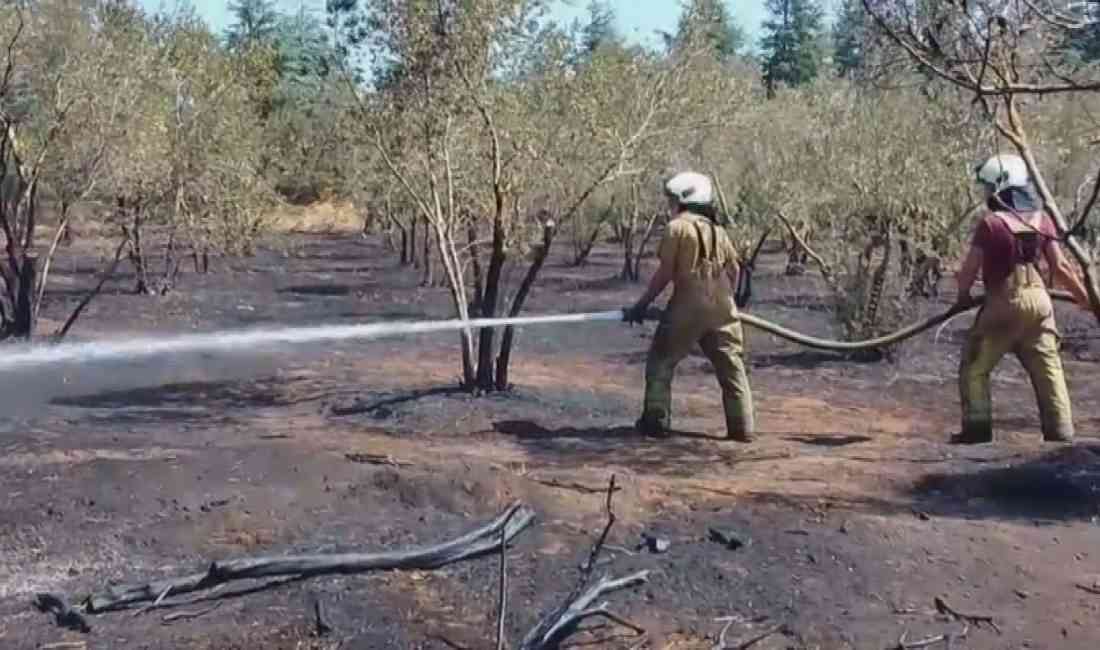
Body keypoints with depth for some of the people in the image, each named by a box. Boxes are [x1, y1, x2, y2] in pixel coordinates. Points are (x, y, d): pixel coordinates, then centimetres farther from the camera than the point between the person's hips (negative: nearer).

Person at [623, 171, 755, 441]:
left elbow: (665, 273, -8)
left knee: (661, 360, 9)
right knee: (731, 366, 11)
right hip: (721, 307, 5)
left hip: (688, 307, -5)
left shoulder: (678, 228, -5)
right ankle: (742, 427, 9)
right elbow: (733, 270, 15)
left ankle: (655, 420, 5)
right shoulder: (718, 231, 14)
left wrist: (642, 305, -1)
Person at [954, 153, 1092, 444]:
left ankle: (977, 428, 3)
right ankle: (1061, 432, 10)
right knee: (1048, 367, 10)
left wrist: (962, 294, 10)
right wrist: (1086, 298, 13)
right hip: (1038, 299, 5)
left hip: (1004, 302, -5)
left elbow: (969, 269, -9)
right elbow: (1060, 267, 3)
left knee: (975, 367, 7)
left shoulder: (991, 223, -12)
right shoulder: (1042, 219, 4)